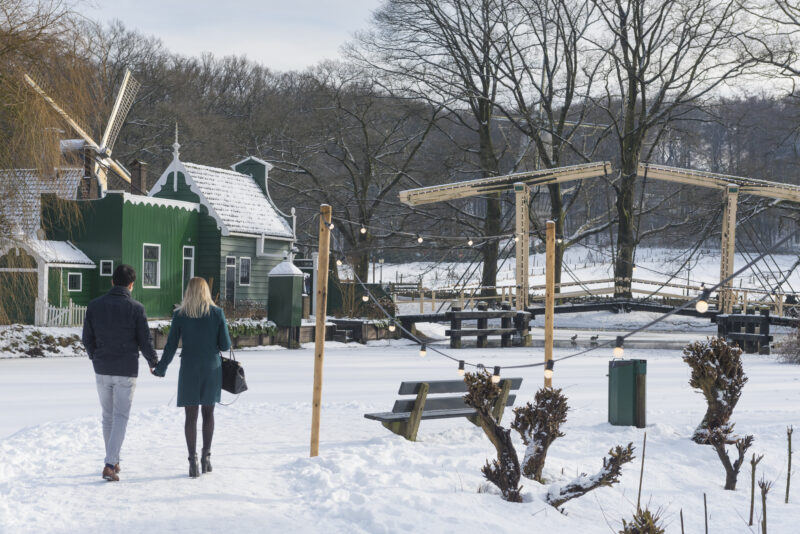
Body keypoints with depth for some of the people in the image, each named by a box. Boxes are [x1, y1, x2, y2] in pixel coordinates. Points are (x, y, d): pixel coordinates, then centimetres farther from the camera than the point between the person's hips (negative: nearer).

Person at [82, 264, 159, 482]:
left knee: (108, 416, 16)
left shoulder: (94, 306, -1)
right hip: (126, 371, -3)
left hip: (102, 369, 3)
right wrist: (153, 362, 11)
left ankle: (113, 461, 25)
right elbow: (145, 340, -7)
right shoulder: (135, 308, -10)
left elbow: (87, 338, 5)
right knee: (120, 417, 0)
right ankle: (110, 464, -10)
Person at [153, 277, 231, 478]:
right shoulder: (217, 313, -4)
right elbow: (225, 345, -5)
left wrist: (160, 369, 10)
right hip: (212, 369, 1)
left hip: (189, 370, -1)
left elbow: (170, 347, -3)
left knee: (191, 416, 4)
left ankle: (193, 460, -1)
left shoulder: (180, 315, -4)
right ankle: (206, 456, 11)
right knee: (208, 413, 14)